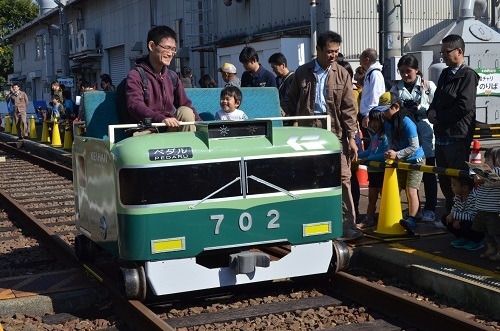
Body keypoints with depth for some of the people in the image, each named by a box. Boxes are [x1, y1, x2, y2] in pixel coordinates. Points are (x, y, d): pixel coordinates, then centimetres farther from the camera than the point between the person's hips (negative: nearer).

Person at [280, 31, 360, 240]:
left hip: (335, 134, -1)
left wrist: (351, 138, -4)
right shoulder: (302, 72, 6)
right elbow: (291, 101, 13)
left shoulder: (342, 75, 3)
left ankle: (348, 226, 1)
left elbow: (348, 109, 1)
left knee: (343, 179, -4)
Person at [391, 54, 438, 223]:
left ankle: (430, 209, 13)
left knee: (428, 173, 5)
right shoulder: (396, 89, 8)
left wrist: (418, 108, -13)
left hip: (426, 135, -2)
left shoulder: (428, 86, 1)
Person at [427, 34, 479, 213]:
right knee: (444, 179, 14)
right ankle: (451, 214, 26)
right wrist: (431, 113, -2)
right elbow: (436, 100, 20)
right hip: (441, 134, 8)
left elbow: (464, 106, -18)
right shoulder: (445, 74, 17)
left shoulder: (468, 75, -9)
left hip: (457, 136, -8)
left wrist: (438, 117, -10)